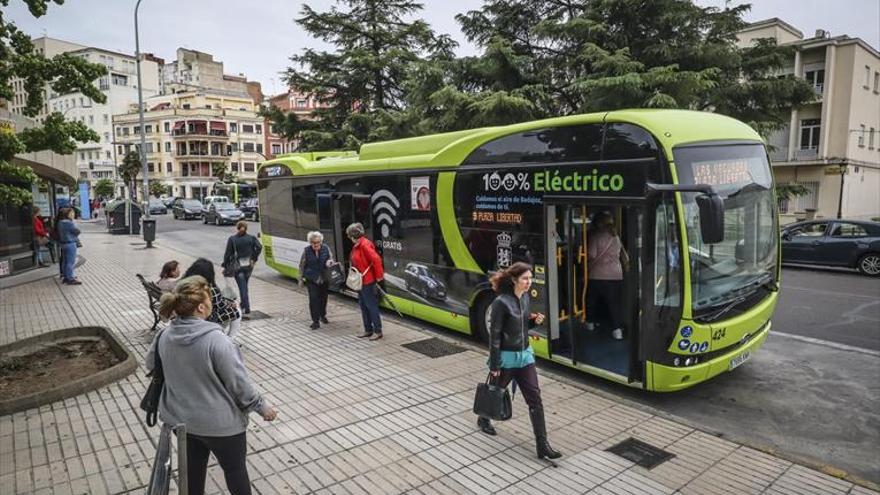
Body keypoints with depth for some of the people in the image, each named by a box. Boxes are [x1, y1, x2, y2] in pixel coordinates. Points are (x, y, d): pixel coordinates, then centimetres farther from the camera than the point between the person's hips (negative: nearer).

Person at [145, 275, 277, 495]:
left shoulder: (165, 336, -10)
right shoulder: (215, 339, -29)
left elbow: (151, 364, 12)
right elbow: (239, 383, -21)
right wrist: (262, 407, -7)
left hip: (183, 420, 6)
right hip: (221, 423, -5)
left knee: (193, 470, 25)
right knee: (235, 469, 18)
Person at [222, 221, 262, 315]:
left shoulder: (232, 239, -4)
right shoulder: (251, 238, 2)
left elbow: (228, 254, -4)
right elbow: (259, 247, -14)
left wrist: (225, 266, 2)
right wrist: (254, 258, -6)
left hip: (237, 266, -3)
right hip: (248, 266, 3)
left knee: (242, 287, -3)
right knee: (244, 286, 20)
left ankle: (247, 308, -8)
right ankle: (244, 304, 28)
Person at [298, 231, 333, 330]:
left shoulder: (326, 248, -3)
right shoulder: (306, 251, -8)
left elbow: (330, 258, 9)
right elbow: (301, 266, 0)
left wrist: (329, 262, -16)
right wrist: (301, 279, 1)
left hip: (324, 278, 3)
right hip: (311, 279, -3)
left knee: (323, 297, 15)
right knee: (313, 298, -9)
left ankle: (322, 315, 39)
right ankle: (315, 321, -2)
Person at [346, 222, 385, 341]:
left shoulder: (365, 244, -19)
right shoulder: (357, 245, 10)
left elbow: (376, 260, -24)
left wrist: (379, 276, -19)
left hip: (368, 282, -10)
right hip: (361, 281, 10)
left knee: (371, 306, -1)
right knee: (363, 306, 15)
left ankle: (378, 331, 8)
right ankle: (368, 330, 25)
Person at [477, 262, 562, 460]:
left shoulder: (525, 297, 2)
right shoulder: (501, 302, -21)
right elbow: (494, 336, -18)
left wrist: (534, 319, -5)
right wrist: (494, 366, -16)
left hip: (525, 355, 6)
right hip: (506, 357, -6)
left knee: (535, 398, 1)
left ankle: (542, 445, 7)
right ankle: (483, 420, 46)